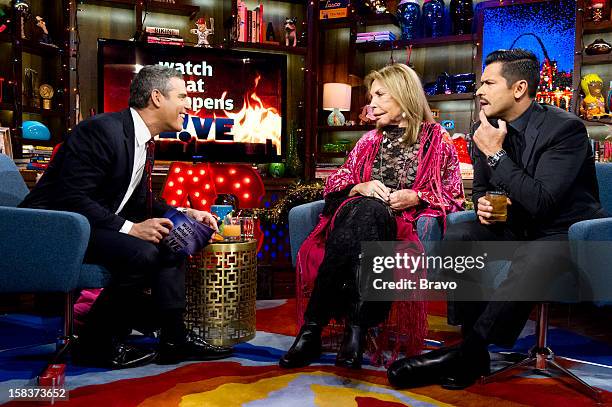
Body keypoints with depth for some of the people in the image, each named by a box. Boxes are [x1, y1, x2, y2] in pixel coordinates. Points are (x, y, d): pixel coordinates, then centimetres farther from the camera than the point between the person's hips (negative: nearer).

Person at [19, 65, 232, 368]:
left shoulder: (143, 139, 9)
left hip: (96, 225, 10)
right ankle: (95, 346, -10)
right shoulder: (102, 130, -21)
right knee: (142, 253, -28)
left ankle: (174, 338, 6)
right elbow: (70, 199, -26)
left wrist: (184, 214, 2)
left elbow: (140, 200, 16)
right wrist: (130, 228, -28)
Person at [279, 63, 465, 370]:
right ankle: (356, 327, -39)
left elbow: (453, 196, 10)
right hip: (358, 214, 3)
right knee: (362, 207, -36)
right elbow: (336, 182, 21)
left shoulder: (437, 140, 15)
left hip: (404, 223, -3)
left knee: (369, 212, -38)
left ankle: (313, 326, -38)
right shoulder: (370, 140, 26)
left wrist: (416, 197, -8)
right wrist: (361, 188, -1)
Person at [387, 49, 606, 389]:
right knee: (456, 236, -21)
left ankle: (464, 353, -28)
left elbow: (541, 202, -26)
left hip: (563, 232, -6)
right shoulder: (488, 129, 1)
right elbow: (481, 187, 15)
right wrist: (483, 204, -10)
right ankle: (475, 354, -19)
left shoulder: (566, 128, -17)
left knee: (532, 263, -38)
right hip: (514, 226, 6)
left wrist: (496, 154, -24)